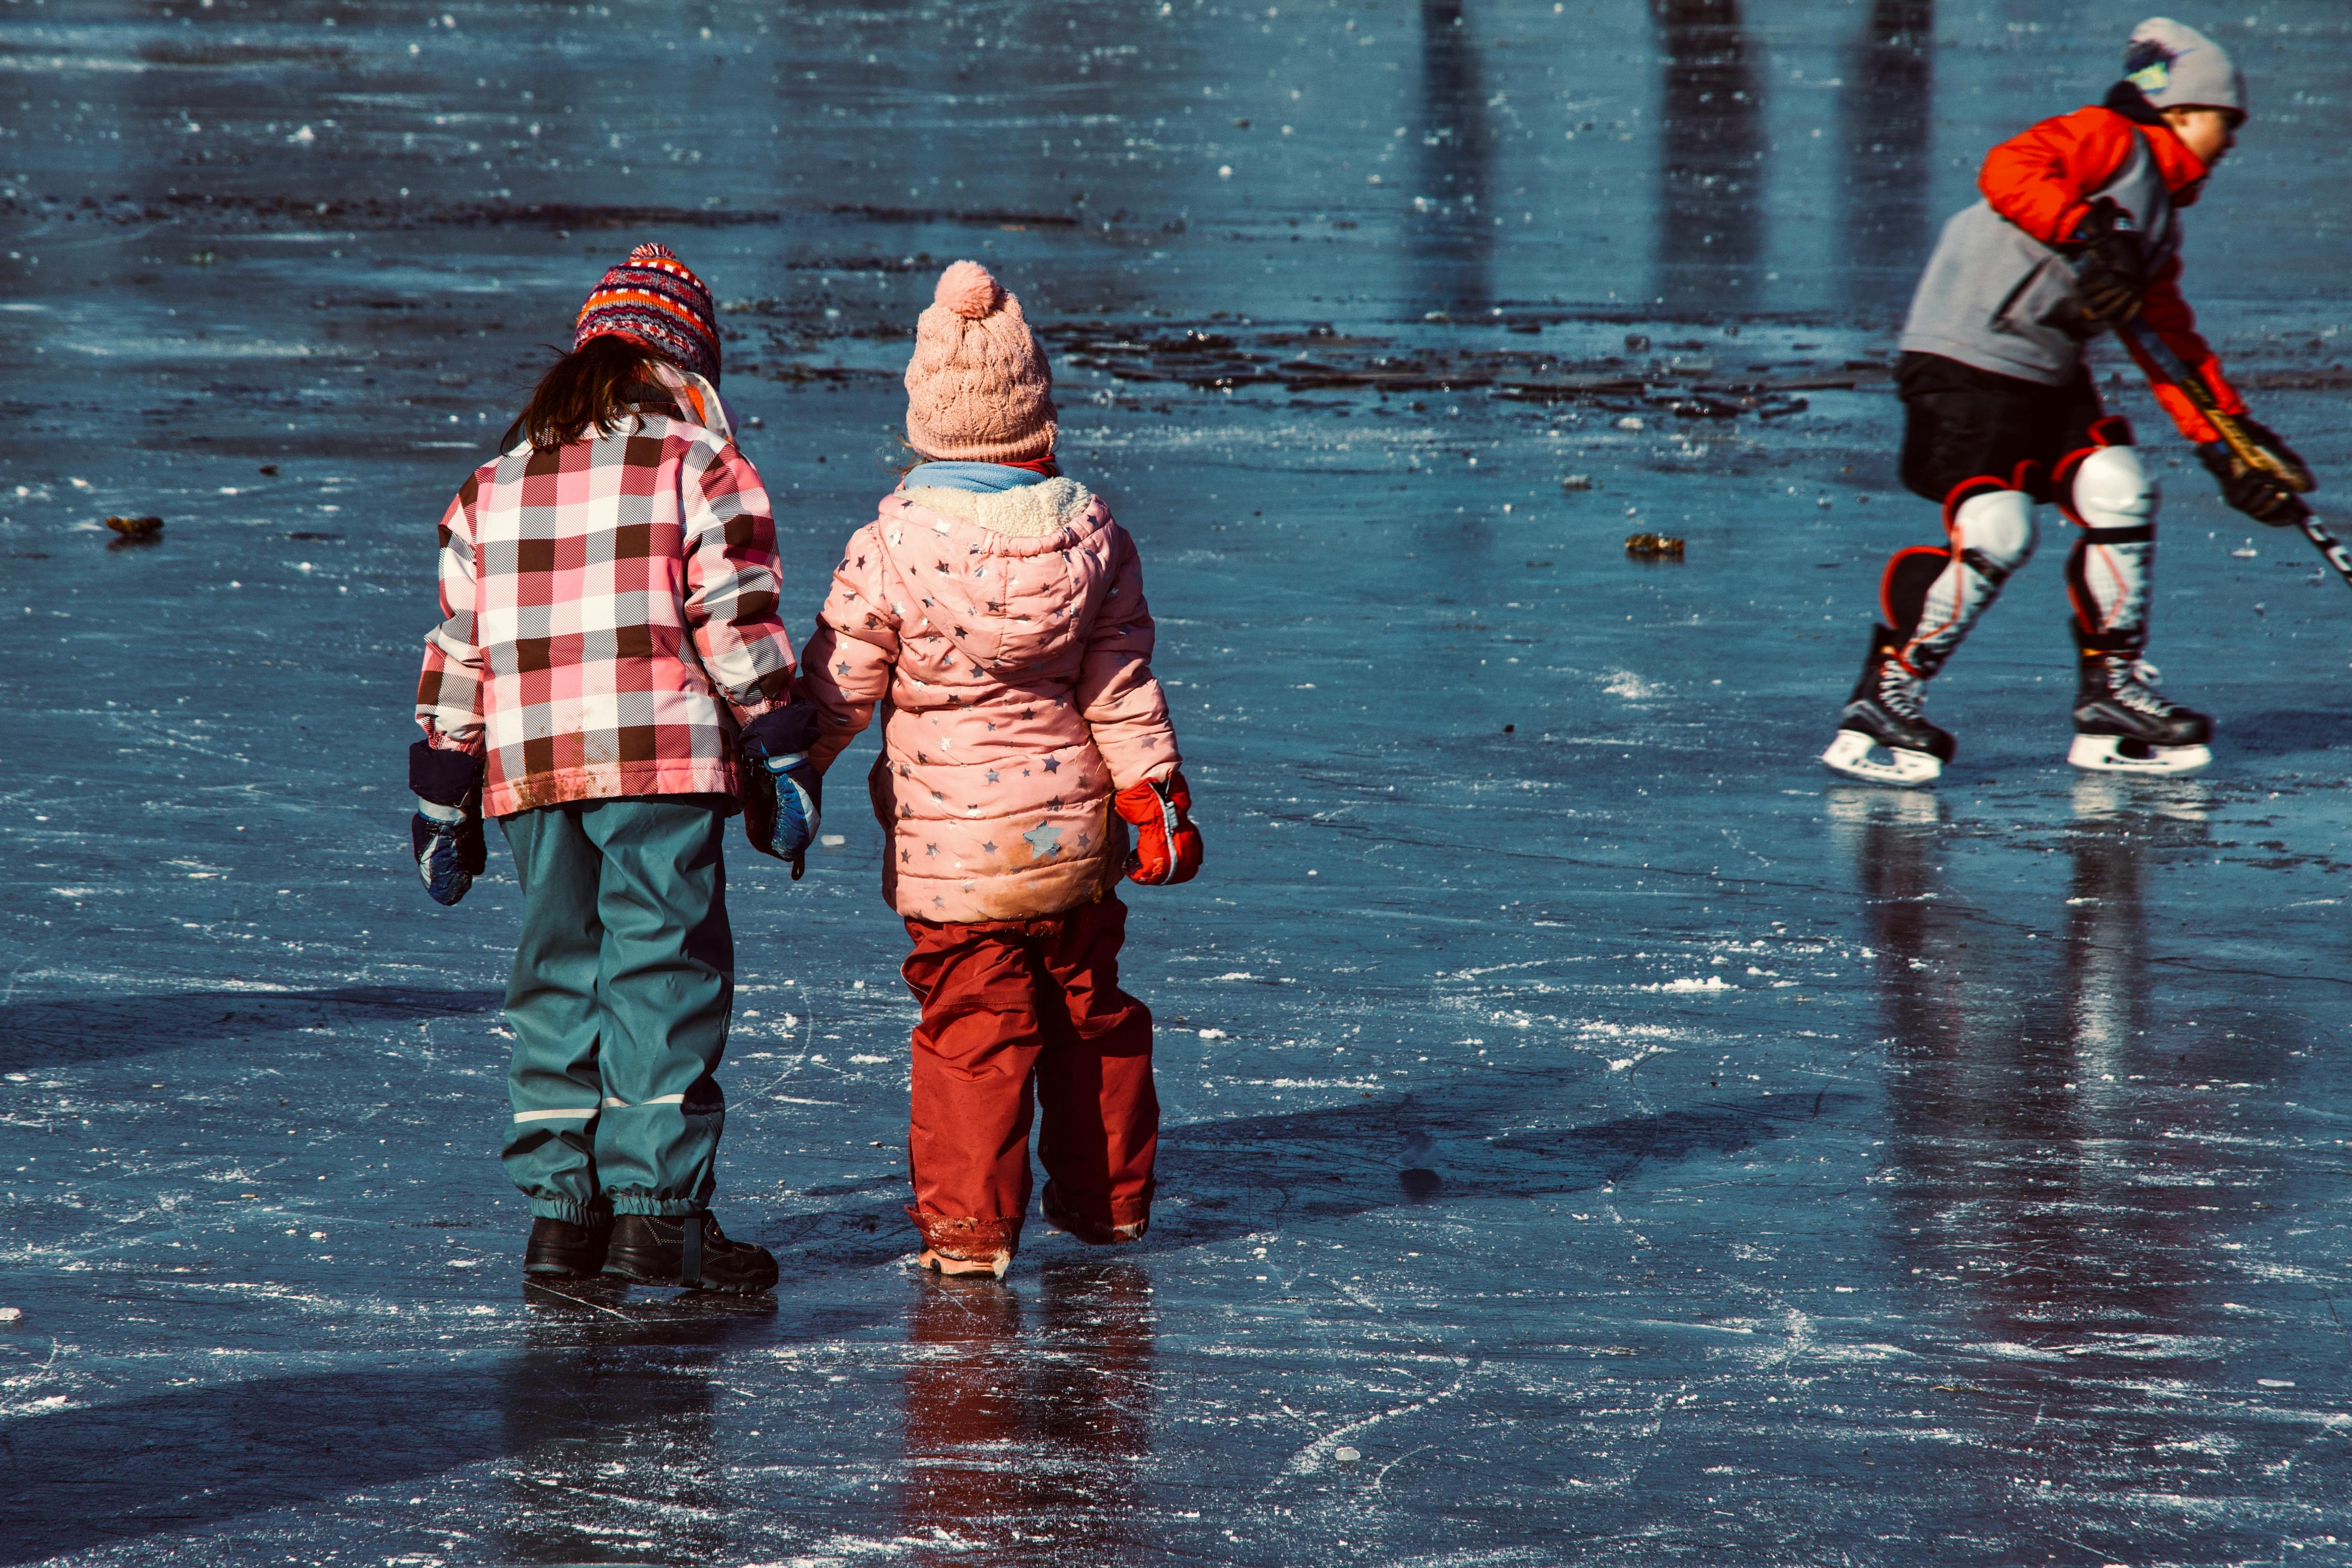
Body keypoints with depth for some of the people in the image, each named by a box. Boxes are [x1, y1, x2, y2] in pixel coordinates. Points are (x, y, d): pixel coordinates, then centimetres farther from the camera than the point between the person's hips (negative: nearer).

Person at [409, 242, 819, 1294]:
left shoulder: (494, 485, 17)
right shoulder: (696, 464, 2)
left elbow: (455, 654, 17)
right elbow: (737, 626, -5)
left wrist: (443, 805, 20)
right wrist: (778, 765, -1)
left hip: (530, 773, 5)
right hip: (664, 767, -5)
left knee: (558, 980, 12)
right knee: (665, 973, -2)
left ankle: (561, 1206, 10)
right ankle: (657, 1207, -7)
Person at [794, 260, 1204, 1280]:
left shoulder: (892, 550, -15)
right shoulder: (1090, 535, -5)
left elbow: (836, 691, -7)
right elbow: (1123, 688, -1)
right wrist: (1154, 795, 7)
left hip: (948, 840, -3)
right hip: (1073, 829, 4)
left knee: (970, 1020, 2)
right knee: (1089, 1005, 17)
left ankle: (967, 1221, -1)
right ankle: (1110, 1196, 28)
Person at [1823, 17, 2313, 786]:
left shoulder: (2161, 223, 20)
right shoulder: (2109, 141, -6)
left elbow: (2175, 348, 21)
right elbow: (2008, 170, -24)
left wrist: (2230, 443, 13)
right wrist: (2090, 234, -32)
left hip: (2049, 377, 9)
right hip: (1968, 359, -9)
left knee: (2120, 492, -3)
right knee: (1995, 534, -18)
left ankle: (2114, 696, 8)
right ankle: (1879, 708, -7)